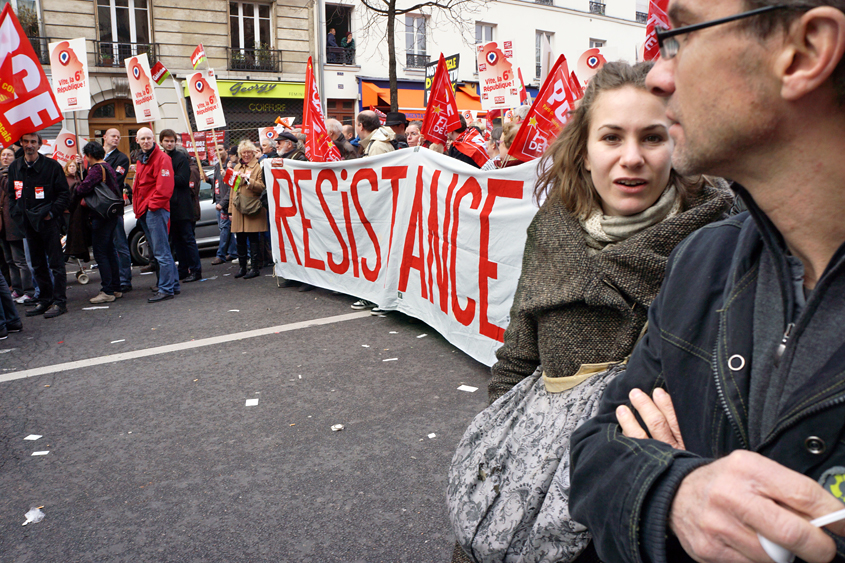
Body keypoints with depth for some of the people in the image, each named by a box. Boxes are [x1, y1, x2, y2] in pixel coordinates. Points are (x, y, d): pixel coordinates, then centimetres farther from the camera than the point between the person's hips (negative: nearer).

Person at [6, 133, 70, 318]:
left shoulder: (51, 166, -4)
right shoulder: (14, 167, 11)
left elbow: (64, 193, -4)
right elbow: (10, 194, 18)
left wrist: (52, 212, -12)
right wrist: (16, 213, 6)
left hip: (49, 221, -5)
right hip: (28, 223, 6)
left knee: (55, 263, -3)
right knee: (38, 265, 11)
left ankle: (59, 301, 1)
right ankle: (44, 300, 20)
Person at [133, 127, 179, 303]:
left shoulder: (162, 158, -8)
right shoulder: (140, 160, 21)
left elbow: (165, 187, -16)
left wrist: (152, 205, -16)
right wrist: (139, 208, 14)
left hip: (156, 210, -10)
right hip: (144, 212, 10)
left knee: (161, 251, -9)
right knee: (159, 251, 13)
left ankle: (166, 289, -6)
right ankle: (173, 284, 20)